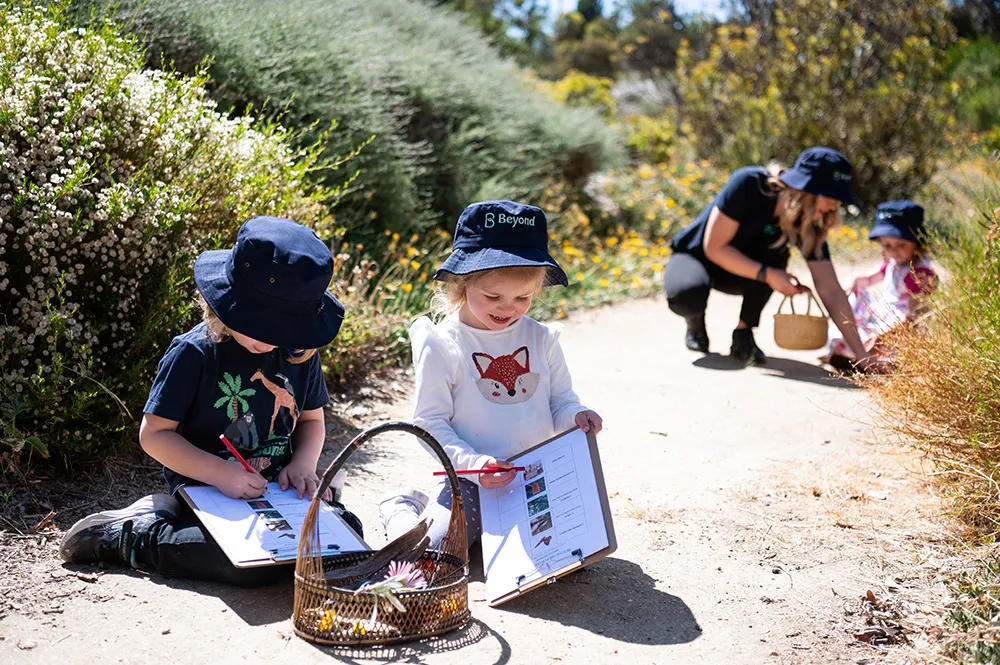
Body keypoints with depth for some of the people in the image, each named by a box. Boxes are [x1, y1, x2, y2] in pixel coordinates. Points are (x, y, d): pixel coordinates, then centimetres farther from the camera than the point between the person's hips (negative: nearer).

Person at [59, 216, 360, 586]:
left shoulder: (300, 353, 3)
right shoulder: (193, 353, -12)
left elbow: (311, 420, 18)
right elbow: (154, 434, -10)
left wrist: (303, 464, -4)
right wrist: (221, 474, -21)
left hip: (277, 489, 8)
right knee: (255, 564, -32)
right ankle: (134, 536, -8)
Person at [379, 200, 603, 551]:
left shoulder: (541, 339, 5)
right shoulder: (441, 345, -7)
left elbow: (561, 402, 10)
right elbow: (431, 422, -8)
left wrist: (575, 416, -14)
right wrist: (473, 464, -21)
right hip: (471, 483, -4)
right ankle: (402, 508, 17)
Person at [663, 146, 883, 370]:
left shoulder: (810, 225, -18)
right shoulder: (748, 184, -30)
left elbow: (831, 291, -20)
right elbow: (714, 247, -26)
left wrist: (860, 353, -27)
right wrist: (768, 275, -32)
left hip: (741, 273, 4)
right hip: (695, 256, -3)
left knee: (775, 252, -29)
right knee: (689, 295, -38)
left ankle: (743, 334, -13)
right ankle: (695, 321, -1)